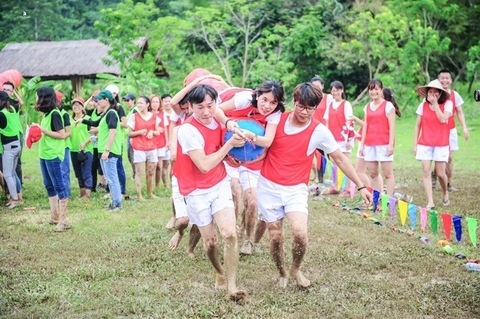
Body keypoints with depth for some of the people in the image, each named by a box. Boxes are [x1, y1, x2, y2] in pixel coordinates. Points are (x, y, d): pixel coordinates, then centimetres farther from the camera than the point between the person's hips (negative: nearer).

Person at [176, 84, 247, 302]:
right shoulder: (188, 130, -21)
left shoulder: (217, 123, -1)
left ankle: (231, 286, -5)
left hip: (220, 185, 4)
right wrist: (230, 144, -20)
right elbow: (204, 165, -25)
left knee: (230, 234, -11)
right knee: (210, 240, 5)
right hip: (197, 192, -4)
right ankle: (219, 274, 34)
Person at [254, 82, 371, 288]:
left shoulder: (320, 132, -7)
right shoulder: (277, 119, -3)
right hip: (268, 186, 1)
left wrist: (360, 186, 2)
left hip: (295, 189, -1)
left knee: (300, 233, -19)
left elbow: (340, 159, 2)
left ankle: (296, 270, 10)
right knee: (275, 237, 2)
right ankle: (282, 275, 28)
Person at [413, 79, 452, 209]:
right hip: (424, 144, 2)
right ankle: (430, 202, -3)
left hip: (441, 144, -2)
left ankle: (446, 193, 31)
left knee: (440, 173, 1)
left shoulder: (447, 104, -3)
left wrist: (435, 104, -16)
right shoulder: (423, 105, 3)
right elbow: (417, 125, 7)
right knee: (426, 172, -5)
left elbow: (443, 119, -19)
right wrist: (415, 144, 4)